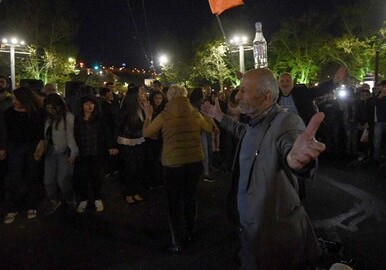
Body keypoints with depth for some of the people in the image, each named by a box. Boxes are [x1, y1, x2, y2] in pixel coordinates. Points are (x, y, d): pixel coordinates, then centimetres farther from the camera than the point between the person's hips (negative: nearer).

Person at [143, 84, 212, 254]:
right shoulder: (195, 114, -2)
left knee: (174, 203, 9)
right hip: (195, 162, 4)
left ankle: (177, 243, 14)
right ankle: (190, 232, 37)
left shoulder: (164, 116, -9)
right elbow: (209, 128, 15)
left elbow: (146, 133, 4)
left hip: (173, 164, -3)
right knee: (190, 197, 22)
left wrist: (148, 116, 19)